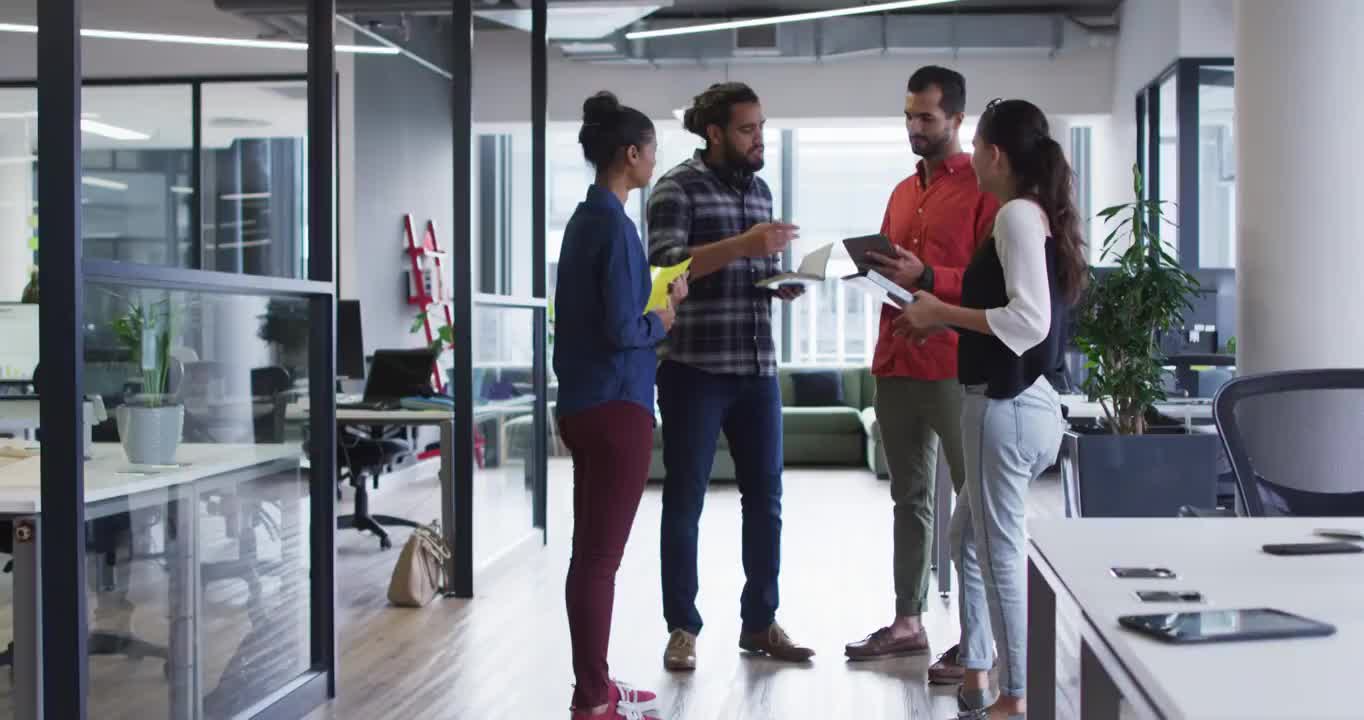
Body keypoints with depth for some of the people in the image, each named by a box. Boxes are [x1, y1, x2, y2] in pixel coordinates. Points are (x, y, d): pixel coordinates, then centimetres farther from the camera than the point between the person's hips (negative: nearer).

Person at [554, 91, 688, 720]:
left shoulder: (584, 219, 13)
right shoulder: (614, 225, -15)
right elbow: (622, 330, -20)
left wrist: (659, 297, 8)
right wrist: (663, 320, -2)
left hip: (583, 403, 10)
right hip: (615, 407, -10)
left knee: (591, 551, 15)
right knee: (600, 557, -4)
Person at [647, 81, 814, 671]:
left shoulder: (760, 189, 15)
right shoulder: (678, 187, -5)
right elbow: (665, 264, -17)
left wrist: (784, 284, 1)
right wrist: (740, 245, -26)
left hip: (757, 368, 6)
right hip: (694, 368, -6)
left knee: (765, 496, 8)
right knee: (685, 500, 2)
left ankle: (760, 622, 19)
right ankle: (682, 628, 11)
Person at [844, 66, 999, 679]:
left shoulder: (983, 189, -4)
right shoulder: (903, 192, 19)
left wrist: (925, 277, -21)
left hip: (956, 369, -7)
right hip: (896, 363, 8)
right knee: (910, 497, 12)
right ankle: (908, 621, 20)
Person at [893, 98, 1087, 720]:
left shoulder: (1018, 214, -13)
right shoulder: (1041, 215, 15)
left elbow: (1030, 320, -22)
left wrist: (943, 312, -14)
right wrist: (942, 322, 13)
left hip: (1008, 407, -10)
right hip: (1027, 401, 10)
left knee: (1000, 554, -1)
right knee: (968, 537, 20)